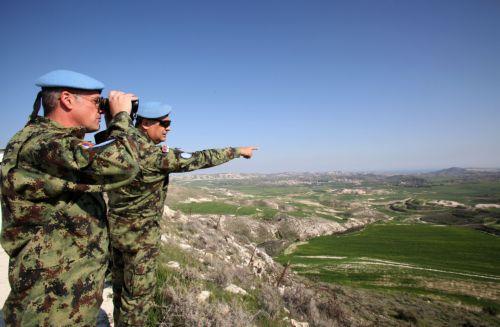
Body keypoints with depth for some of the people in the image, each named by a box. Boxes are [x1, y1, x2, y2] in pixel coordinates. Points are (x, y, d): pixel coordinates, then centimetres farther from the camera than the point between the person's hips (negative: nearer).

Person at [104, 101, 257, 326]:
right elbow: (198, 160, -20)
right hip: (139, 232, -9)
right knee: (138, 293, 6)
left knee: (121, 286, 23)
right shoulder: (154, 154, -24)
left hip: (116, 227, 9)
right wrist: (237, 151, -11)